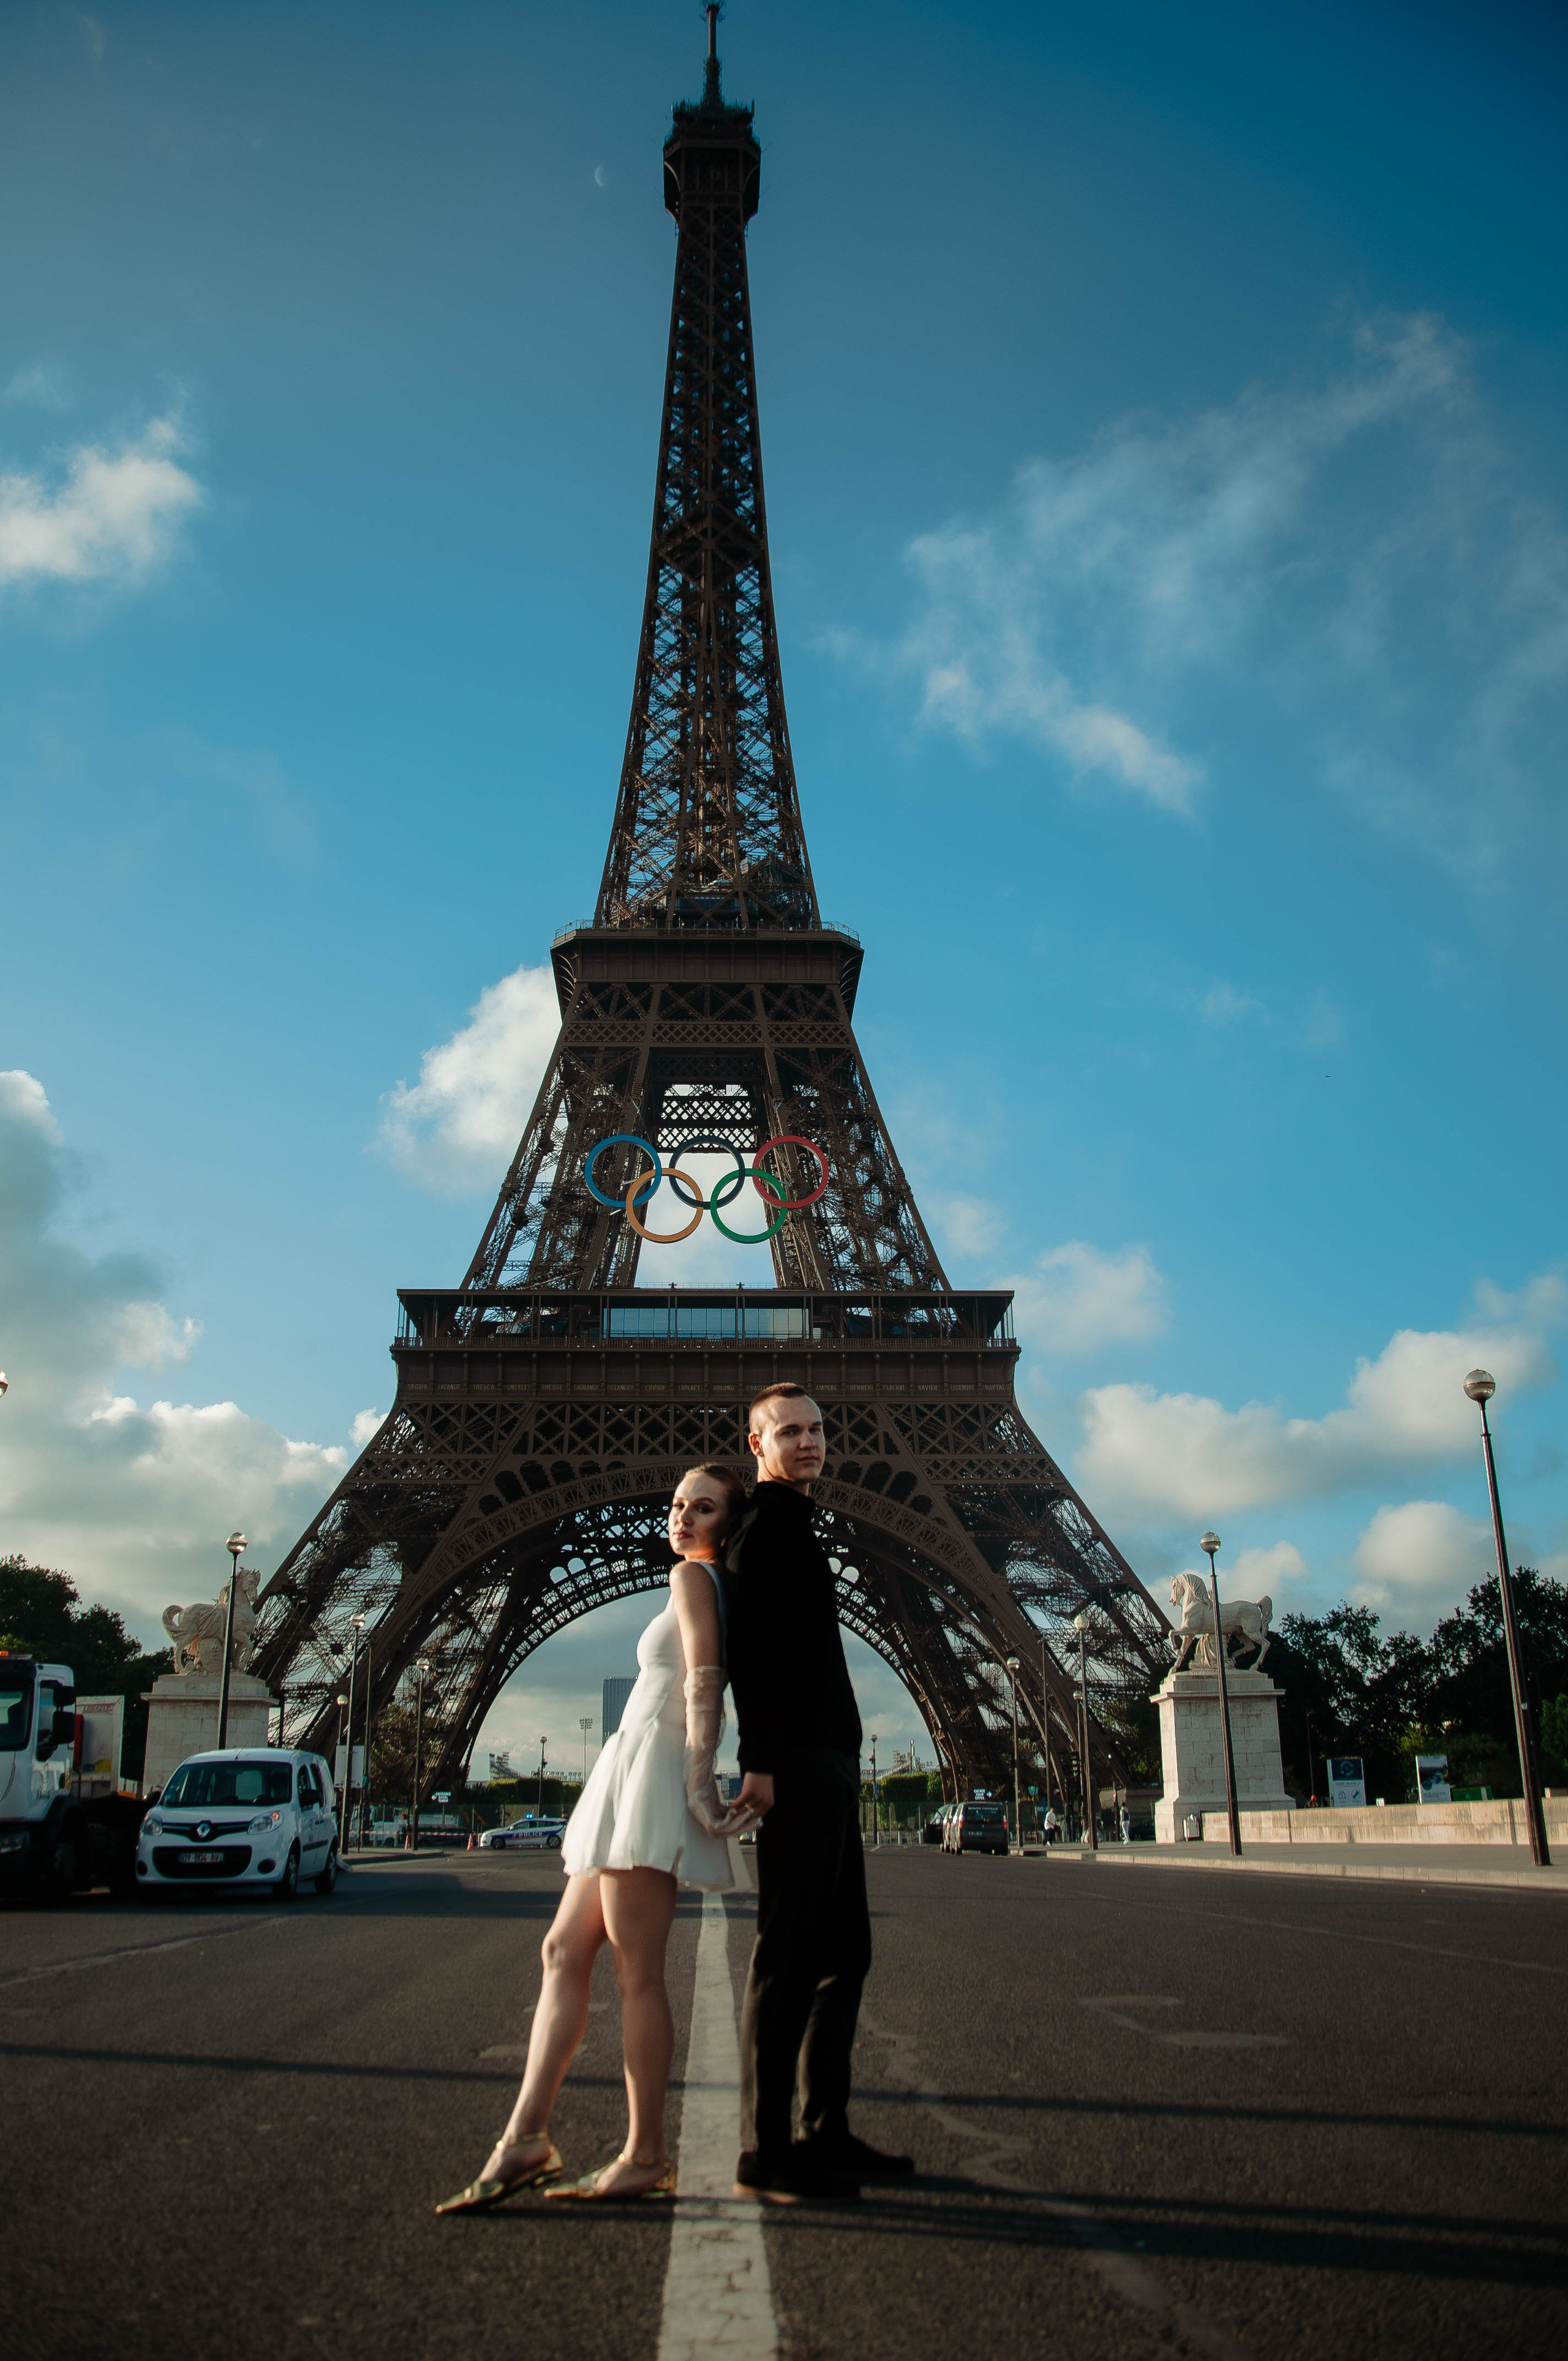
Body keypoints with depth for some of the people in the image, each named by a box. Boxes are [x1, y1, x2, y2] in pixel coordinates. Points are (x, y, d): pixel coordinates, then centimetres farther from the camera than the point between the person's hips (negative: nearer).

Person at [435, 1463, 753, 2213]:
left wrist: (699, 1783, -19)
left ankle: (645, 2158, -1)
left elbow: (702, 1679, -15)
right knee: (564, 1952, 6)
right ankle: (524, 2139, 6)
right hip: (628, 1783, 10)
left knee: (636, 1969, -7)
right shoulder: (716, 1589, 22)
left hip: (652, 1770, -10)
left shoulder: (692, 1576, -5)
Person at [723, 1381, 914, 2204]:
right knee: (790, 1953, -8)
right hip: (798, 1766, -10)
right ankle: (765, 2153, -3)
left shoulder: (791, 1528, 23)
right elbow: (747, 1645, -18)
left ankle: (825, 2134, 20)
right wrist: (759, 1759, -25)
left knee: (843, 1952, 13)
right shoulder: (767, 1524, -8)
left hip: (827, 1766, 10)